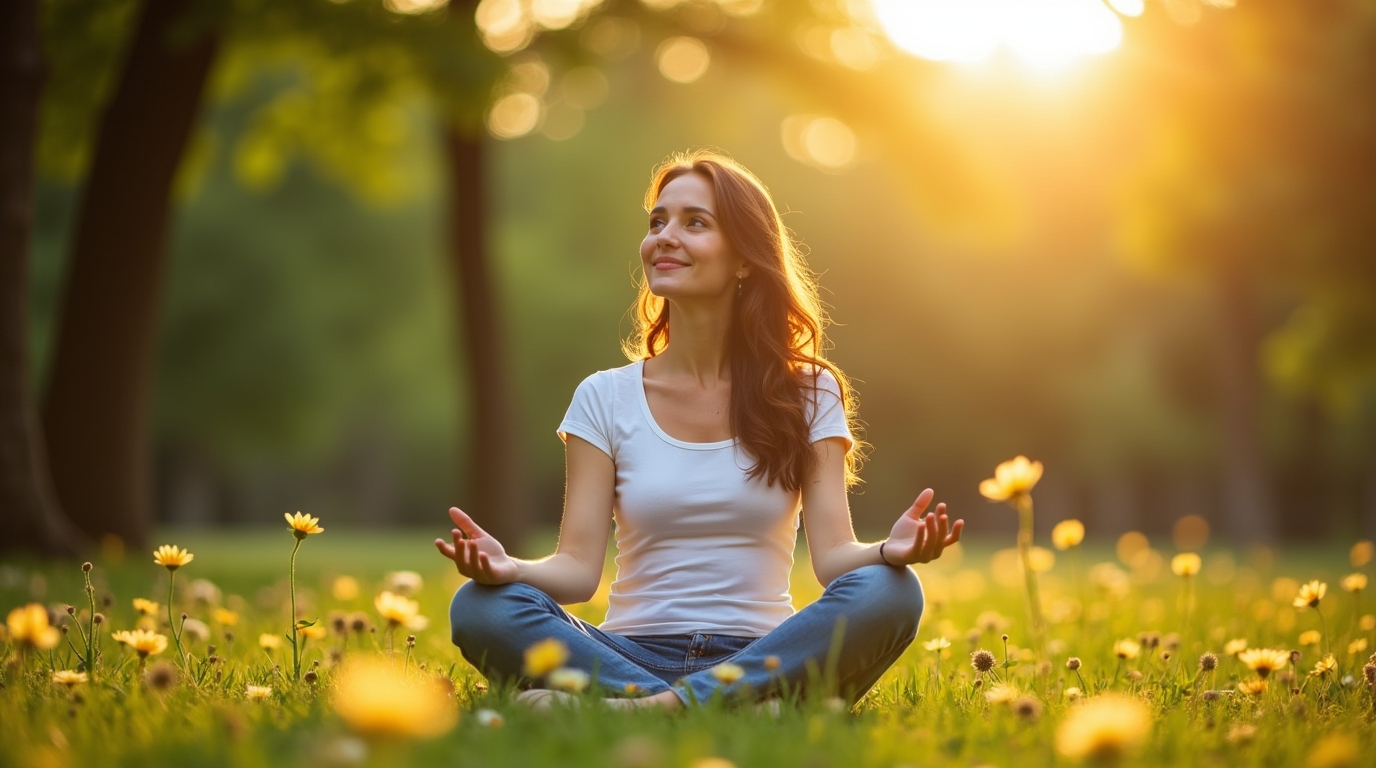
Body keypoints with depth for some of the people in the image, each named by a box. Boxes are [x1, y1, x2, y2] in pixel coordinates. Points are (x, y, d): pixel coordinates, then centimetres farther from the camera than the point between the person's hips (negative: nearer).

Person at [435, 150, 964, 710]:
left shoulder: (808, 394, 9)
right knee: (481, 608, -27)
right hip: (632, 654, 1)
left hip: (761, 659, 0)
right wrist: (508, 567, -23)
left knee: (889, 593, -30)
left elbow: (833, 554, -3)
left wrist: (889, 550, -26)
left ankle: (662, 707, -39)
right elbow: (578, 567, -1)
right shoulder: (605, 399, 9)